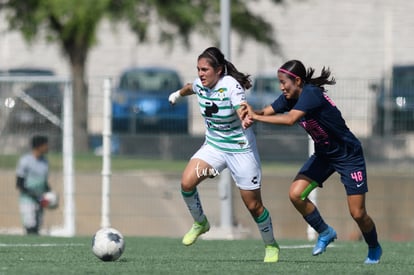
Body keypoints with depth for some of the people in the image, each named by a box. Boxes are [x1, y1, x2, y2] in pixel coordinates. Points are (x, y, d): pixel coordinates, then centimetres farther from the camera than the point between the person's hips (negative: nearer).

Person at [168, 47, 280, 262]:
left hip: (241, 149, -5)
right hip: (213, 146, 5)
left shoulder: (231, 86, -25)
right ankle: (200, 223, 9)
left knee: (253, 205, 1)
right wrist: (178, 94, 42)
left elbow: (244, 112, -39)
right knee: (187, 182, -19)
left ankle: (271, 246, 25)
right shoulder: (200, 84, -6)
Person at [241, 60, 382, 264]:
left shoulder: (310, 94, -29)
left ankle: (374, 248, 25)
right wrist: (251, 115, -31)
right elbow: (266, 112, -8)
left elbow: (290, 119, -41)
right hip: (324, 154, 8)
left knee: (358, 213, -4)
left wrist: (256, 117, -36)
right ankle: (325, 233, 10)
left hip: (348, 155, -8)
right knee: (296, 194, -12)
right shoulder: (290, 97, -4)